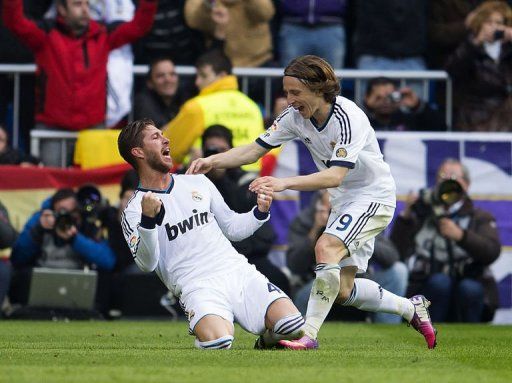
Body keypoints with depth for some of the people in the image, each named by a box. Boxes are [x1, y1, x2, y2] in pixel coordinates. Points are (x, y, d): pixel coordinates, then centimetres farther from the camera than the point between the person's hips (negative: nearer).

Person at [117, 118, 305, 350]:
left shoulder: (198, 183, 20)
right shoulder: (133, 211, 4)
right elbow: (147, 264, -10)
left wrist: (260, 211, 7)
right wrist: (148, 221, -24)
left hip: (240, 272, 4)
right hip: (197, 286, -4)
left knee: (293, 326, -19)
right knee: (218, 340, -34)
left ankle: (267, 339, 15)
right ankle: (202, 330, 3)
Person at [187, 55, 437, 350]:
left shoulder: (349, 118, -28)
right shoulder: (296, 116, -7)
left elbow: (335, 176, -37)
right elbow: (256, 149, -3)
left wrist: (284, 183, -47)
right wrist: (213, 161, -19)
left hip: (374, 196, -8)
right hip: (343, 202, 8)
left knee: (326, 246, -31)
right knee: (344, 291, 6)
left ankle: (309, 334, -31)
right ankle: (412, 308, 29)